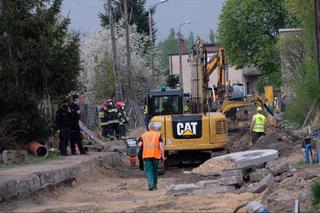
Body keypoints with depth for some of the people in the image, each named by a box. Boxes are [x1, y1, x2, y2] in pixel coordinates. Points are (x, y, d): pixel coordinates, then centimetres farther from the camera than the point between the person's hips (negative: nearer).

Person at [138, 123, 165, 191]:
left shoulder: (144, 135, 13)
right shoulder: (158, 135, 8)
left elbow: (139, 145, 5)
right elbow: (161, 145, -2)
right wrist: (163, 155, 0)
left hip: (146, 155, 0)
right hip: (156, 155, 0)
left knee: (148, 170, -3)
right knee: (155, 170, 13)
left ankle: (150, 183, -24)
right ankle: (154, 185, 19)